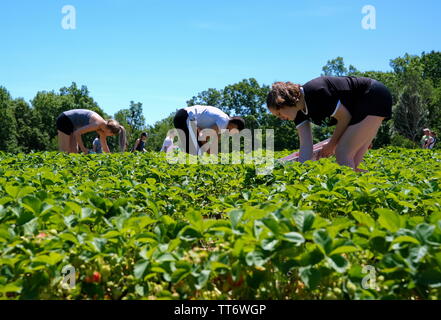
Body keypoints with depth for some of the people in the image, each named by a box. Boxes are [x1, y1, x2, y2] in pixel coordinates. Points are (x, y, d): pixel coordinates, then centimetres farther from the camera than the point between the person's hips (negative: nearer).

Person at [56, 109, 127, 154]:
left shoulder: (103, 130, 0)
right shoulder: (98, 124, -26)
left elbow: (105, 147, 14)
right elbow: (77, 133, -27)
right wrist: (83, 149, -19)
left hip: (71, 125, 9)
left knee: (74, 152, 6)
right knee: (65, 153, -12)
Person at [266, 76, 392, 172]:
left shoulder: (316, 92, -28)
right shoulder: (299, 110, -2)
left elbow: (345, 117, -18)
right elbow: (305, 144, -5)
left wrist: (331, 145, -6)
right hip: (360, 107, 9)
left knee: (343, 154, -17)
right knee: (350, 164, 3)